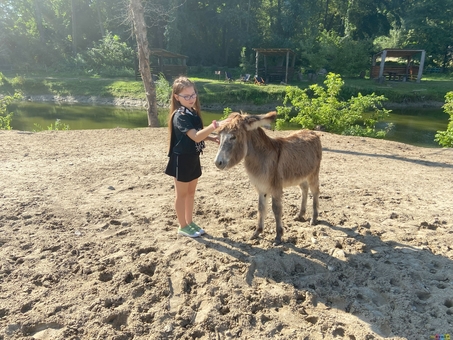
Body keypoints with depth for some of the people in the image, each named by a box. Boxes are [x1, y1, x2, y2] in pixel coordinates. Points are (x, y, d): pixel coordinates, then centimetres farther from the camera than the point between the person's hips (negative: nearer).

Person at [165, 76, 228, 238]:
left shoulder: (193, 112, 7)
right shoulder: (180, 116, -21)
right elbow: (195, 137, -34)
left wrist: (212, 138, 1)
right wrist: (214, 125, -45)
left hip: (193, 157, 9)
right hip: (182, 159, -9)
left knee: (191, 192, 18)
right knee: (181, 193, 6)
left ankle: (189, 222, 32)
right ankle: (182, 226, 21)